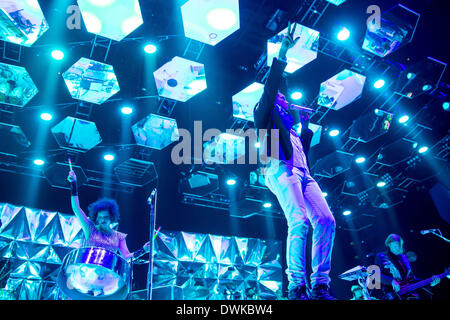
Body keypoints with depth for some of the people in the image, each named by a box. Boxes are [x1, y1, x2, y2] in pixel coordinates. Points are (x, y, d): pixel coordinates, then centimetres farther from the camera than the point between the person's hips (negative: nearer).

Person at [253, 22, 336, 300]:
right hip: (281, 169, -6)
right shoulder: (264, 113, 20)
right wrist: (282, 55, -2)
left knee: (325, 220, -14)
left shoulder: (291, 128, 38)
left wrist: (305, 127, 27)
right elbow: (270, 88, 4)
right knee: (300, 221, -26)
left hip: (303, 173, 7)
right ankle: (296, 285, -21)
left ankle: (320, 285, -13)